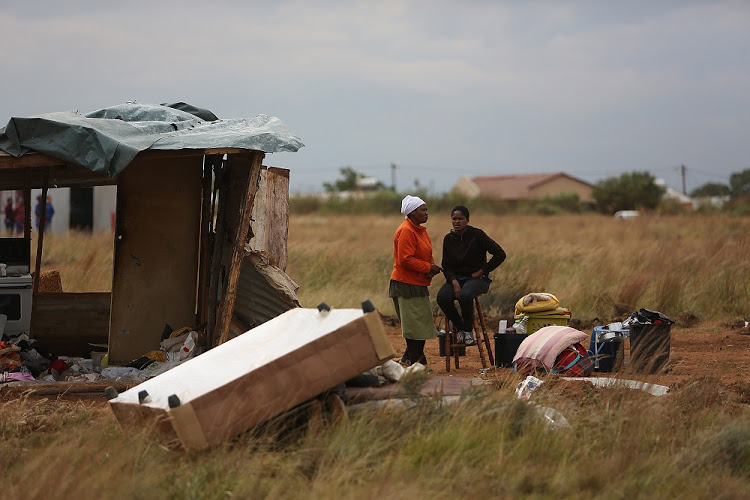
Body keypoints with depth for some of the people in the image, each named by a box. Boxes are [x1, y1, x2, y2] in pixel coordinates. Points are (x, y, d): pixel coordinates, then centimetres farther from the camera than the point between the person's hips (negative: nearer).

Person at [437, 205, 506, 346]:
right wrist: (454, 282, -14)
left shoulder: (477, 234, -7)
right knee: (442, 297, -28)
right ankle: (460, 328, -5)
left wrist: (482, 271, -9)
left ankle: (468, 330, -14)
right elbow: (446, 266, 6)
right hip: (456, 278, 4)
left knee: (465, 295, -38)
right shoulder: (448, 239, 6)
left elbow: (500, 254, -11)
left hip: (477, 278, -4)